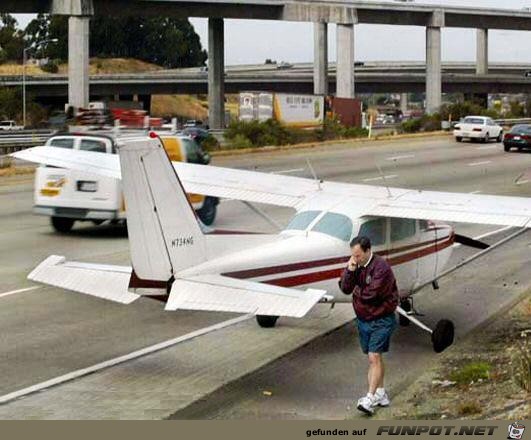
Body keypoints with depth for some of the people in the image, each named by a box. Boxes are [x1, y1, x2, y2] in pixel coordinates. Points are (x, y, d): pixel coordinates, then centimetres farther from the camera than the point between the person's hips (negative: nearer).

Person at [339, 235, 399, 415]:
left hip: (381, 320, -7)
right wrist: (349, 271, -18)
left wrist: (357, 290, -6)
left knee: (374, 357, -13)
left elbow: (370, 294, -25)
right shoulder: (356, 265, 3)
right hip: (363, 319, 7)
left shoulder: (381, 267, -20)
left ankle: (370, 398, -16)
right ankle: (381, 394, 24)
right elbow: (345, 288, -4)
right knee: (374, 357, 14)